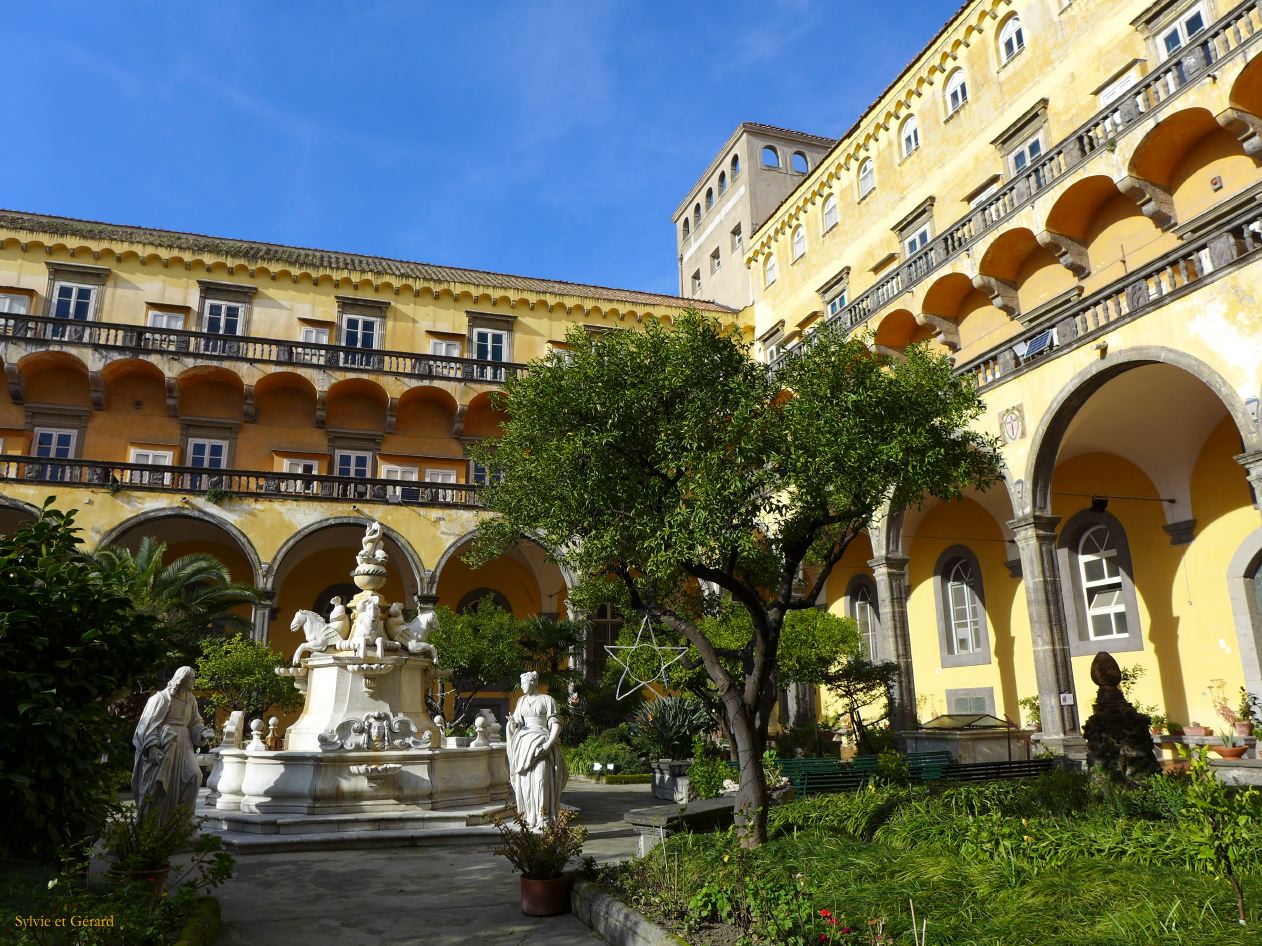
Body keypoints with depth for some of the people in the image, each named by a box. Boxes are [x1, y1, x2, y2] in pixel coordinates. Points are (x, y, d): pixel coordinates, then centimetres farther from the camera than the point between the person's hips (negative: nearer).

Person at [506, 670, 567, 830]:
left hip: (541, 743, -5)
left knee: (540, 778, -17)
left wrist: (549, 743, -18)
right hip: (524, 743, 5)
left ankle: (542, 821, -15)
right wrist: (513, 723, -12)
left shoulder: (547, 700, 0)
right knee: (524, 779, -2)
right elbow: (517, 724, 12)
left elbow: (556, 724, -5)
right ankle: (529, 817, 5)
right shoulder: (522, 701, 15)